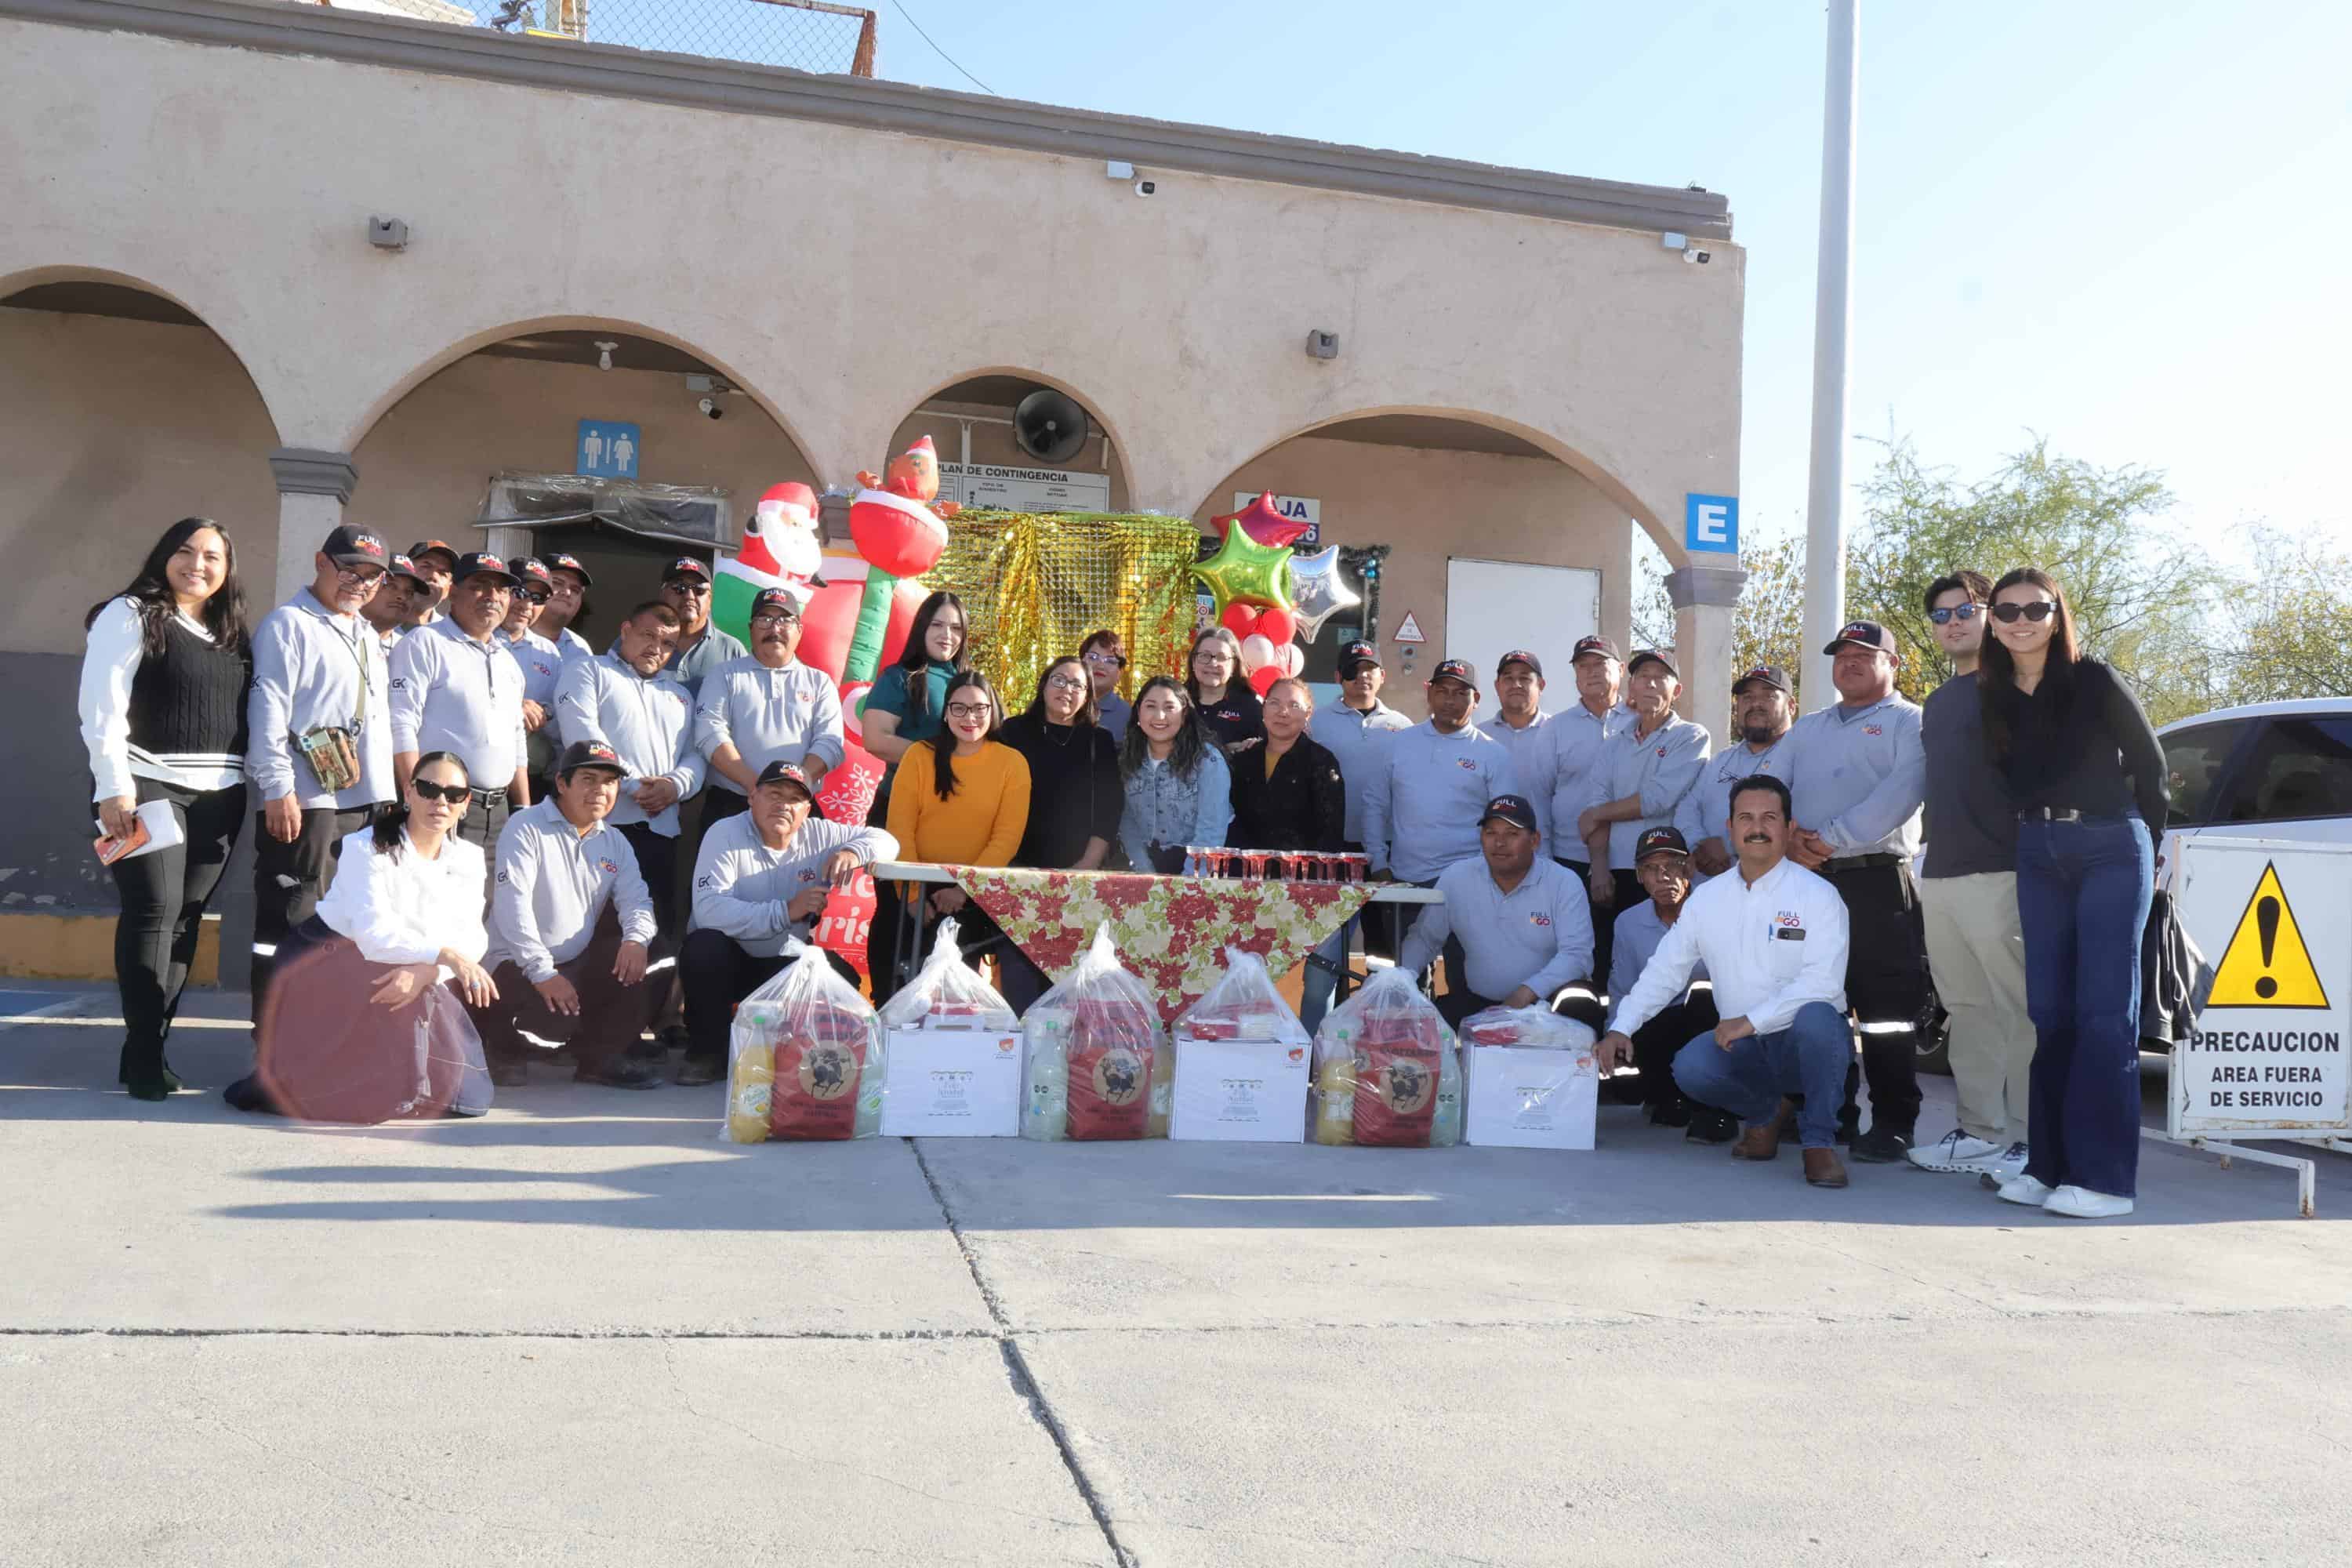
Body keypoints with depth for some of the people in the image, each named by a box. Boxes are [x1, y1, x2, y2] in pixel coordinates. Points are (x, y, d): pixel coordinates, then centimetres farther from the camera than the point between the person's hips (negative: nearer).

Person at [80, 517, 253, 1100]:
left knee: (187, 915, 4)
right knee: (154, 909, -9)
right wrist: (114, 786, -16)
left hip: (219, 791, 5)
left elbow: (250, 713, 16)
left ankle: (156, 1043, 9)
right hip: (150, 785, -5)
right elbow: (102, 704, -8)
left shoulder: (234, 635, 17)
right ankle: (142, 1052, -4)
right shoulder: (130, 615, 0)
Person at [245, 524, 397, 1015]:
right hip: (303, 801, -8)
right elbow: (268, 708, -11)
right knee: (291, 921, -6)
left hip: (364, 801, 8)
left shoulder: (367, 636, 22)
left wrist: (385, 796, 20)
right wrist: (277, 789, -18)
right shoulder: (289, 624, -3)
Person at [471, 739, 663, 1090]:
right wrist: (543, 972, -24)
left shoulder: (614, 842, 12)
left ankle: (600, 1058, 3)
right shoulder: (526, 828, -9)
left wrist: (636, 939, -22)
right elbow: (513, 906, -18)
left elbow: (635, 900, 3)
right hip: (517, 967, -6)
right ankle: (505, 1044, 4)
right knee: (562, 1017, -32)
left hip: (580, 964, 6)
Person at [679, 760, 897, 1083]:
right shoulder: (726, 835, -15)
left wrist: (852, 852, -20)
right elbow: (708, 910, -30)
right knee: (704, 947, -35)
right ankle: (706, 1051, -11)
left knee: (842, 981, -23)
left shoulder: (818, 835, -1)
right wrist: (786, 911, -35)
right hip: (730, 960, -3)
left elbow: (886, 841, 4)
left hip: (789, 965, 3)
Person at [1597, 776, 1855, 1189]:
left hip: (1806, 1044, -3)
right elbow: (1663, 971, 9)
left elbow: (1822, 983, -19)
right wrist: (1620, 1029, -3)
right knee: (1690, 1067, -27)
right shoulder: (1708, 898, 7)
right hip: (1743, 1048, 4)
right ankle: (1763, 1112, 9)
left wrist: (1751, 1021, -24)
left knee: (1815, 1017, -37)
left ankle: (1819, 1141, -13)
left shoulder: (1817, 895, -7)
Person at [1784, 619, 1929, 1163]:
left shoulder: (1909, 723, 4)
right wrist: (1789, 835, -9)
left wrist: (1831, 839, -18)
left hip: (1877, 881, -5)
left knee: (1887, 1013, -4)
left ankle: (1892, 1125, 3)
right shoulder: (1806, 729, 22)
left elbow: (1899, 794, -12)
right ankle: (1830, 1114, 19)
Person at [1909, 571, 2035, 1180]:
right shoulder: (1937, 702, 22)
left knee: (2019, 1009, -5)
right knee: (1966, 1010, 10)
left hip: (1997, 875, -8)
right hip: (1940, 877, 8)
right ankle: (1980, 1132, 16)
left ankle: (2029, 1138, -2)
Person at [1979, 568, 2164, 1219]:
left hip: (2110, 850, -5)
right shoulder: (1993, 697, 7)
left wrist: (2146, 844, 8)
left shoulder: (2095, 682, -6)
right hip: (2037, 855, 5)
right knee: (2049, 1011, 6)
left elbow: (2150, 764, 2)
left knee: (2105, 1011, -7)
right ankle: (2050, 1163, 12)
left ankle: (2104, 1176, -6)